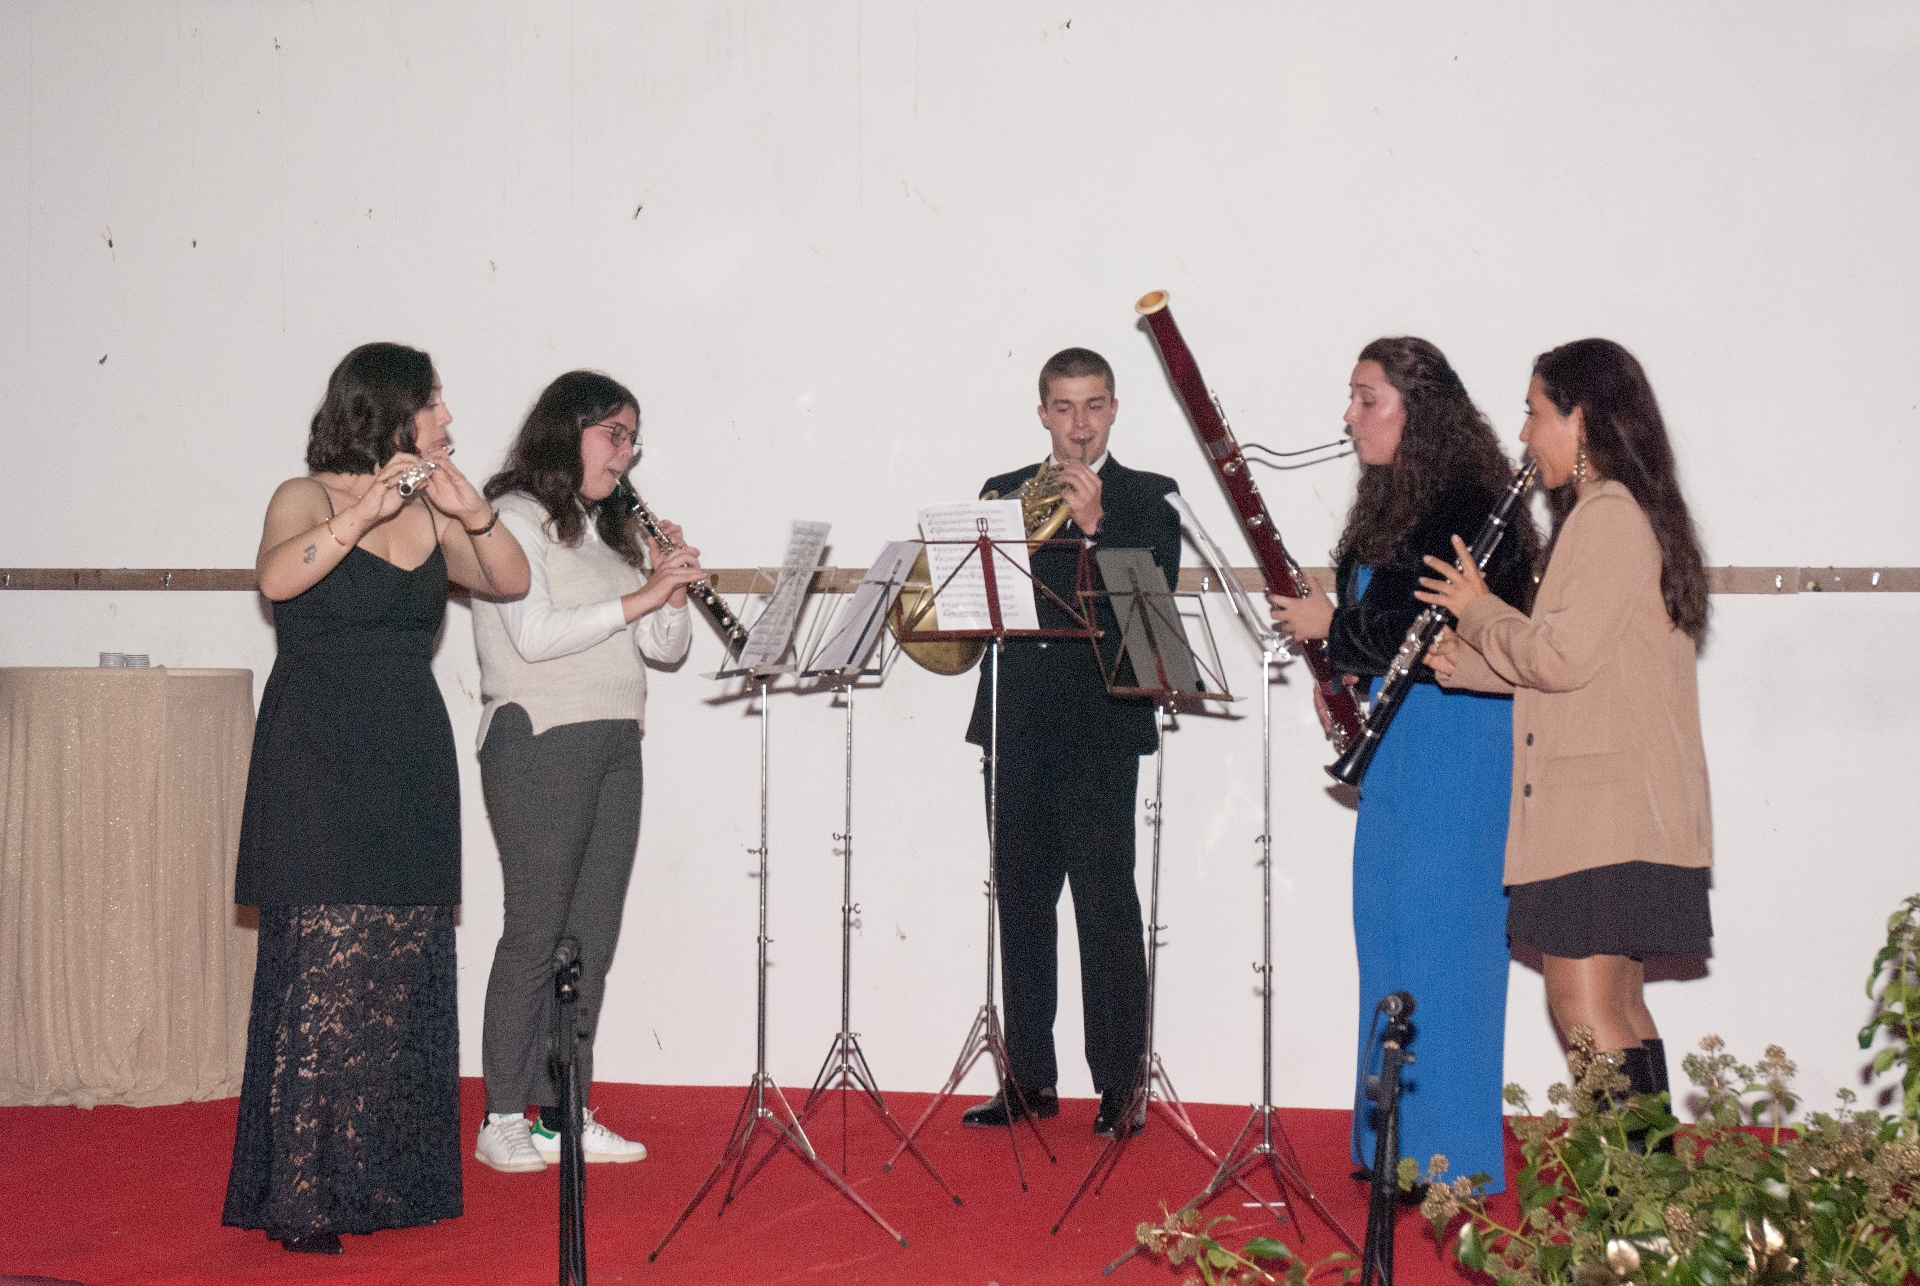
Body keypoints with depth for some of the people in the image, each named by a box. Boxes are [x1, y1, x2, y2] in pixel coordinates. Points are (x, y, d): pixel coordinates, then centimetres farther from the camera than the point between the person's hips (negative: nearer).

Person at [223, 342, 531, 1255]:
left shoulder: (432, 515, 13)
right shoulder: (306, 498, -2)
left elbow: (511, 581, 2)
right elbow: (276, 576, -21)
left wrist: (472, 511, -13)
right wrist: (369, 509, -29)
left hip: (410, 771, 6)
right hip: (317, 767, -6)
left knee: (405, 974, 5)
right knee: (321, 971, -8)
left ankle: (384, 1177, 14)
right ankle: (298, 1196, -1)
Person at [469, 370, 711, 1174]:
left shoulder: (610, 530, 20)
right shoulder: (513, 519, -2)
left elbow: (666, 649, 17)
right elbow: (534, 634, -17)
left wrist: (674, 589, -2)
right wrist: (639, 596, -16)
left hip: (614, 745, 7)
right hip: (539, 744, -7)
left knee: (593, 934, 6)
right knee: (535, 929, -7)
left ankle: (563, 1113, 12)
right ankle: (502, 1120, 0)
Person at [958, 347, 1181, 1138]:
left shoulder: (1146, 497, 5)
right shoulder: (1004, 494, 15)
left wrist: (1094, 525, -17)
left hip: (1100, 725, -4)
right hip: (1020, 728, 4)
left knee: (1107, 905, -6)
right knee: (1021, 902, 8)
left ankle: (1120, 1086, -1)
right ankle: (1029, 1079, 16)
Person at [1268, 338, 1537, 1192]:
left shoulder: (1466, 505, -15)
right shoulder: (1392, 500, 14)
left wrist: (1331, 627, -14)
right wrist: (1340, 676, 3)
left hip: (1457, 743, -10)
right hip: (1399, 732, 10)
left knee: (1438, 930, -6)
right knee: (1389, 925, 13)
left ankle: (1453, 1156, 3)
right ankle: (1399, 1140, 23)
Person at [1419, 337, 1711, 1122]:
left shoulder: (1610, 513, -13)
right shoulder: (1610, 514, 19)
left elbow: (1563, 656, -21)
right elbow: (1567, 663, 18)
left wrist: (1478, 611, -5)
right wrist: (1464, 662, 6)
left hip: (1608, 814, -11)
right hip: (1615, 813, 11)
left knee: (1585, 1009, -9)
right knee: (1619, 1010, 13)